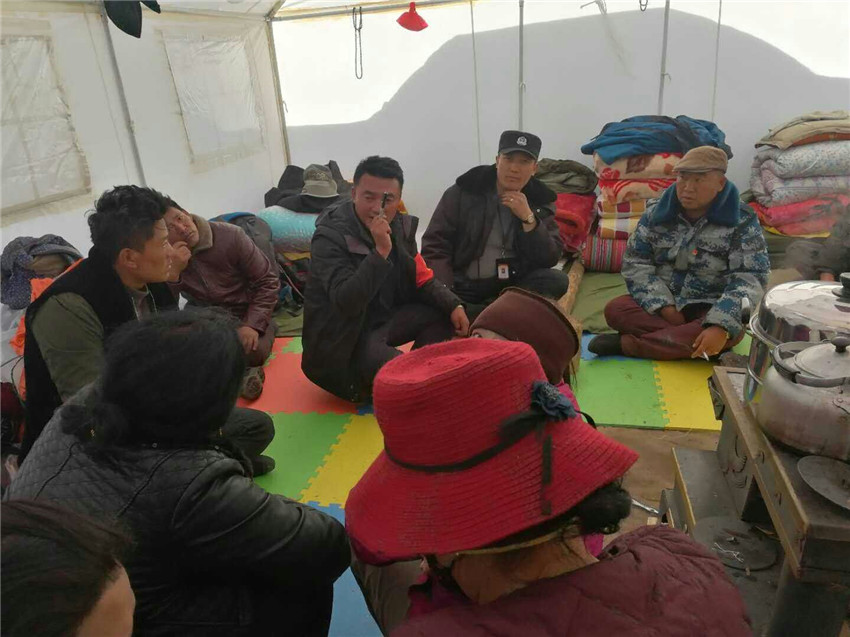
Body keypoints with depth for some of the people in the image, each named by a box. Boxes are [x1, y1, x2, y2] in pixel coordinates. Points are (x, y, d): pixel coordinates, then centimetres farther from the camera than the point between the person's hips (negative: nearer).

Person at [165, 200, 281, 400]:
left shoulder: (230, 236, -17)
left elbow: (268, 280, -11)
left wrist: (253, 324, -22)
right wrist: (173, 272, -31)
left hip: (246, 313, -3)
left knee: (253, 351, -33)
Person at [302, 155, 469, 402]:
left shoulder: (400, 226, -2)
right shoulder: (330, 238, -22)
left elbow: (422, 280, 6)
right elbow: (347, 303, -34)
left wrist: (453, 306, -11)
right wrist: (381, 251, -39)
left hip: (384, 321, 8)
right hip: (342, 341, -8)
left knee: (444, 314, -6)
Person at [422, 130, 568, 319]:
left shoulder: (541, 201, 5)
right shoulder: (463, 192, -1)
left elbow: (549, 259, -3)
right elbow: (435, 245, -5)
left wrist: (528, 218, -17)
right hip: (463, 290, -2)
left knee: (558, 281, -23)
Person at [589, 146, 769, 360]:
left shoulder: (742, 222, -8)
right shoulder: (658, 214, -1)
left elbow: (749, 279, -17)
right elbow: (635, 263, -3)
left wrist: (721, 326, -34)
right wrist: (663, 306, -18)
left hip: (711, 311, -2)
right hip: (664, 303, 2)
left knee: (728, 332, -36)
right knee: (615, 309, -22)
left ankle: (626, 343, -28)